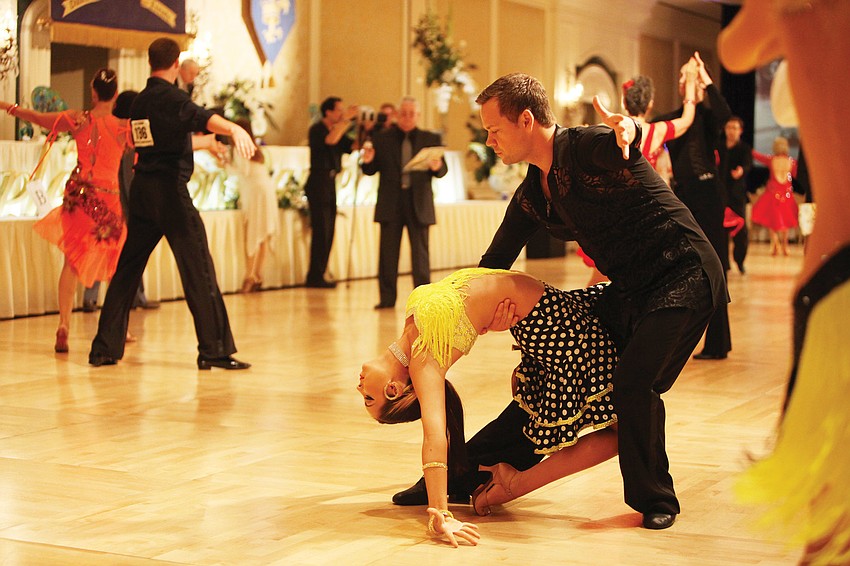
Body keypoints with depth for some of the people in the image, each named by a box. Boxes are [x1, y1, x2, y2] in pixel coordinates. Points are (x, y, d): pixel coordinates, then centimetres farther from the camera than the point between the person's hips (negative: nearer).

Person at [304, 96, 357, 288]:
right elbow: (330, 140, -27)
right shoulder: (317, 129, -7)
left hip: (330, 184, 8)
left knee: (327, 232, 8)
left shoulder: (338, 130, 16)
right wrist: (345, 120, -22)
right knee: (321, 231, -10)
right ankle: (315, 277, -7)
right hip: (318, 183, -8)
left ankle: (317, 276, 13)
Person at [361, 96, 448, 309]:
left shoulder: (431, 139, 8)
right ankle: (387, 297, 10)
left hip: (418, 203, 0)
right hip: (390, 203, 1)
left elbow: (443, 170, 2)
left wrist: (437, 167, -20)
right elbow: (371, 171, 6)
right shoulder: (382, 139, 7)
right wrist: (368, 161, -16)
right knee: (388, 252, 4)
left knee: (420, 251, 2)